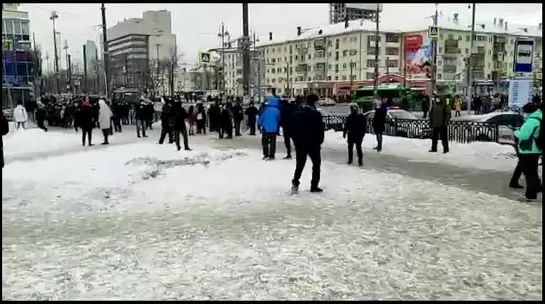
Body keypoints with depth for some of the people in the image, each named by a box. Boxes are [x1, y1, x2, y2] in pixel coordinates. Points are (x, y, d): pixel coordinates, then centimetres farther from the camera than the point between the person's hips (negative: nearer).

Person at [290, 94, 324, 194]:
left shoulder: (296, 113, 4)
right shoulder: (316, 114, -12)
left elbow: (292, 128, 8)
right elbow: (321, 129, -10)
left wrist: (296, 141, 14)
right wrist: (319, 141, 4)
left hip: (299, 144, 4)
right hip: (313, 144, -4)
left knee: (299, 165, 13)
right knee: (316, 163, 11)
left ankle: (295, 182, -7)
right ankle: (314, 186, 9)